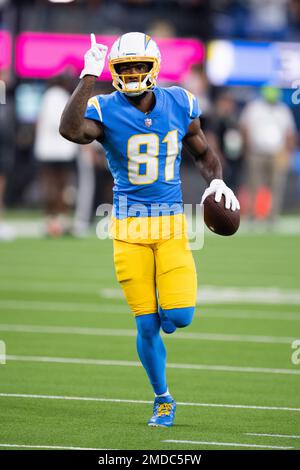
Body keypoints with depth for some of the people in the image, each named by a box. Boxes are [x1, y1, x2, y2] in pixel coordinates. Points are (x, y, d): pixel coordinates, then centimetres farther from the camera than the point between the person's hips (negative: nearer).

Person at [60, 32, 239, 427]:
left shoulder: (180, 105, 2)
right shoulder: (105, 111, -9)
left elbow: (203, 153, 17)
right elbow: (70, 130, -32)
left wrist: (217, 181, -3)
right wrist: (90, 76, -29)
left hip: (171, 224, 2)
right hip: (129, 226, -2)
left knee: (178, 316, -12)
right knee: (146, 323, -1)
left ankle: (161, 316, 26)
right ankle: (163, 401, 17)